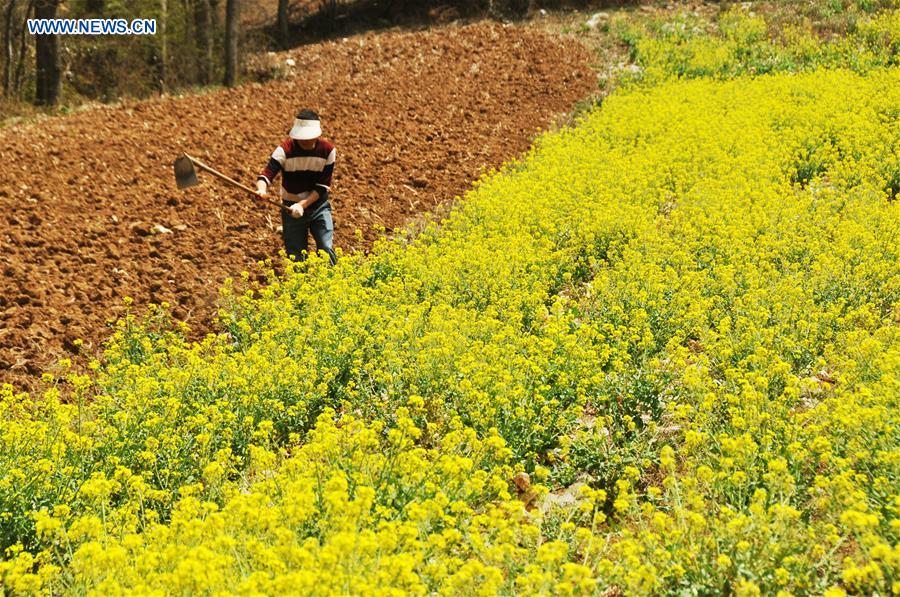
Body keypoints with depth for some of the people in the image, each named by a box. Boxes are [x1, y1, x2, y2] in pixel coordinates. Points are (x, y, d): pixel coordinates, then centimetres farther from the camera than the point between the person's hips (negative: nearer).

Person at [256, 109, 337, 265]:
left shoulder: (328, 150, -12)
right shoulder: (285, 150, -16)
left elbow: (323, 186, -11)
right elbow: (266, 174, -27)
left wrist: (302, 204, -24)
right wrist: (262, 189, -51)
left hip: (318, 206, 1)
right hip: (291, 208, 0)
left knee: (326, 250, -13)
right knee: (296, 258, 2)